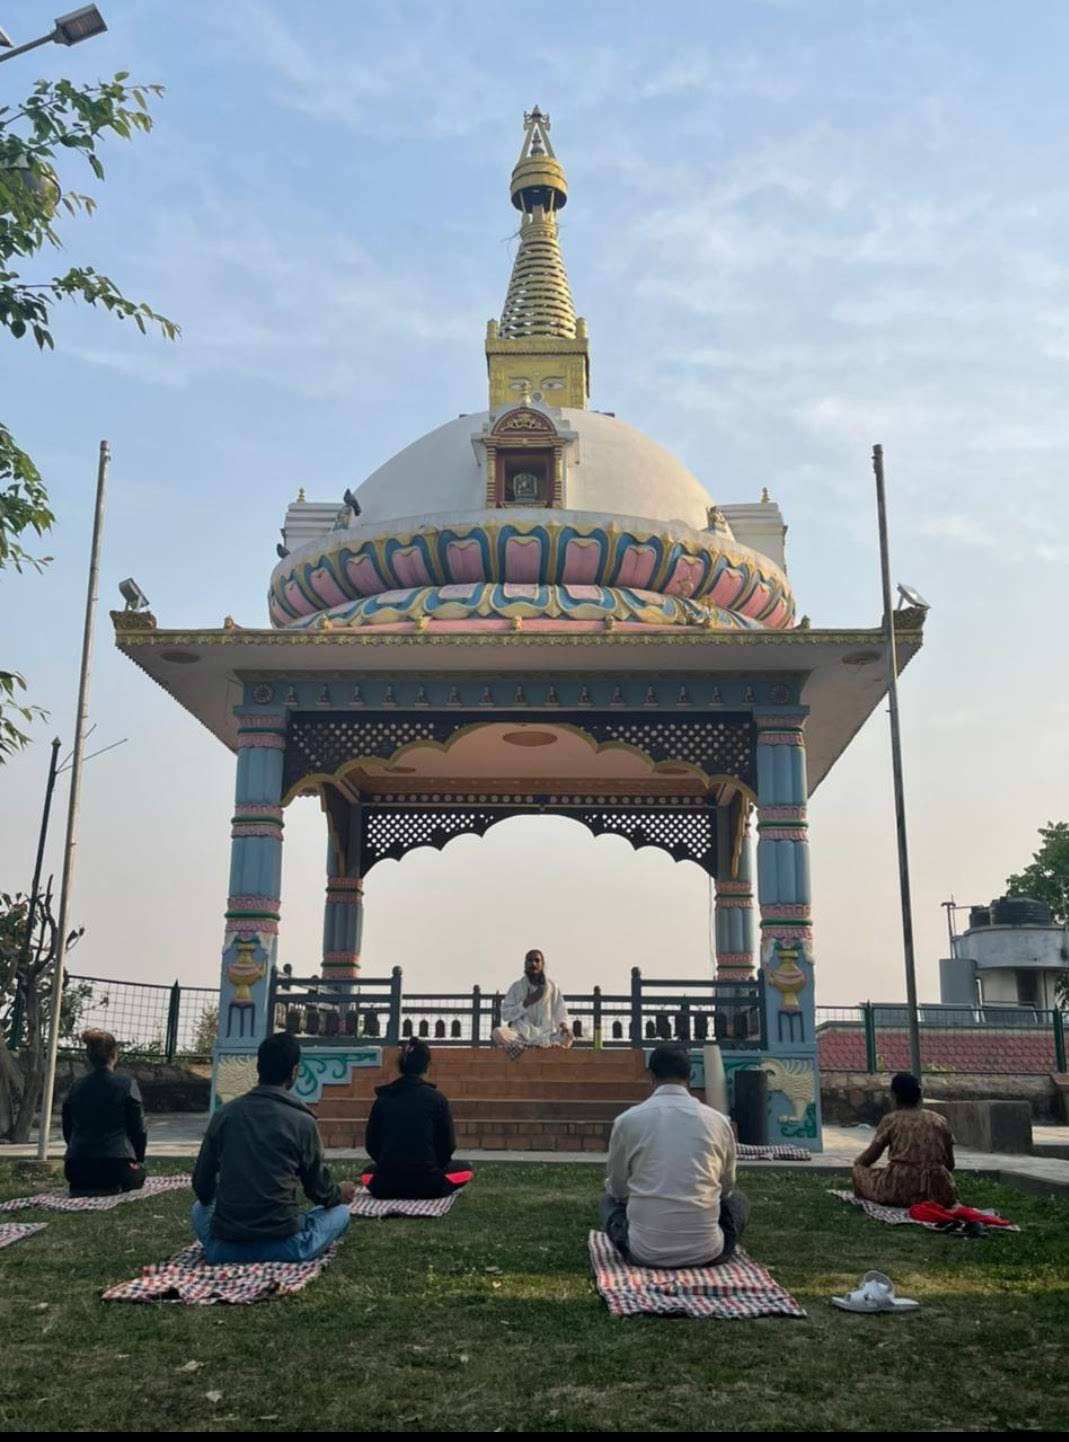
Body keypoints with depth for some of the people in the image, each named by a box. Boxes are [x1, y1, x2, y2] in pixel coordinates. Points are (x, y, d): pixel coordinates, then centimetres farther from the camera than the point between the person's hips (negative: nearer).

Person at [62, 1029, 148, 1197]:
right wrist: (139, 1160, 13)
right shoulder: (126, 1084, -6)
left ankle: (82, 1189, 3)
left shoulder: (76, 1088, 6)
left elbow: (67, 1131, 13)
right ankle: (109, 1189, -2)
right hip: (117, 1162, -4)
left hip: (77, 1168, 4)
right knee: (137, 1175, 29)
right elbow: (138, 1128, -3)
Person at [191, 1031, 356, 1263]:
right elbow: (319, 1190, 4)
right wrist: (341, 1193, 27)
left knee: (200, 1207, 34)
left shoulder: (225, 1113, 1)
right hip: (283, 1245, -2)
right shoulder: (302, 1122, -7)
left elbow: (202, 1187, 9)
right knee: (340, 1210, 22)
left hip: (224, 1247, 3)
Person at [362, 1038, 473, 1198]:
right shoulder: (436, 1098, -5)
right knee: (464, 1170, 25)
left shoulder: (382, 1098, 3)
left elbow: (371, 1145, 8)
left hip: (386, 1185, 3)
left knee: (369, 1172, 37)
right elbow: (447, 1145, 1)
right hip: (426, 1182, -3)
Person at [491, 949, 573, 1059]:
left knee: (566, 1037, -30)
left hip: (546, 1036, 0)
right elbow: (505, 1015, 2)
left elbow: (560, 1013, 7)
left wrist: (565, 1025, -14)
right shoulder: (516, 987, 8)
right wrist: (525, 1003, -8)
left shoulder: (553, 987, 10)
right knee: (498, 1033, -31)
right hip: (520, 1035, 0)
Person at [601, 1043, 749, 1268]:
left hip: (646, 1252, 0)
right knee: (738, 1199, 30)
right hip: (705, 1252, 0)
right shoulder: (717, 1120, 0)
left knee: (609, 1201, 30)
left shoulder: (627, 1120, -2)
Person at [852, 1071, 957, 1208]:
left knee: (859, 1168, 20)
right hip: (938, 1192, 3)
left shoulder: (891, 1120, 3)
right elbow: (950, 1164, 15)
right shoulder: (939, 1120, 11)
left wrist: (857, 1162, 30)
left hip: (900, 1190, -3)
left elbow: (868, 1158, 7)